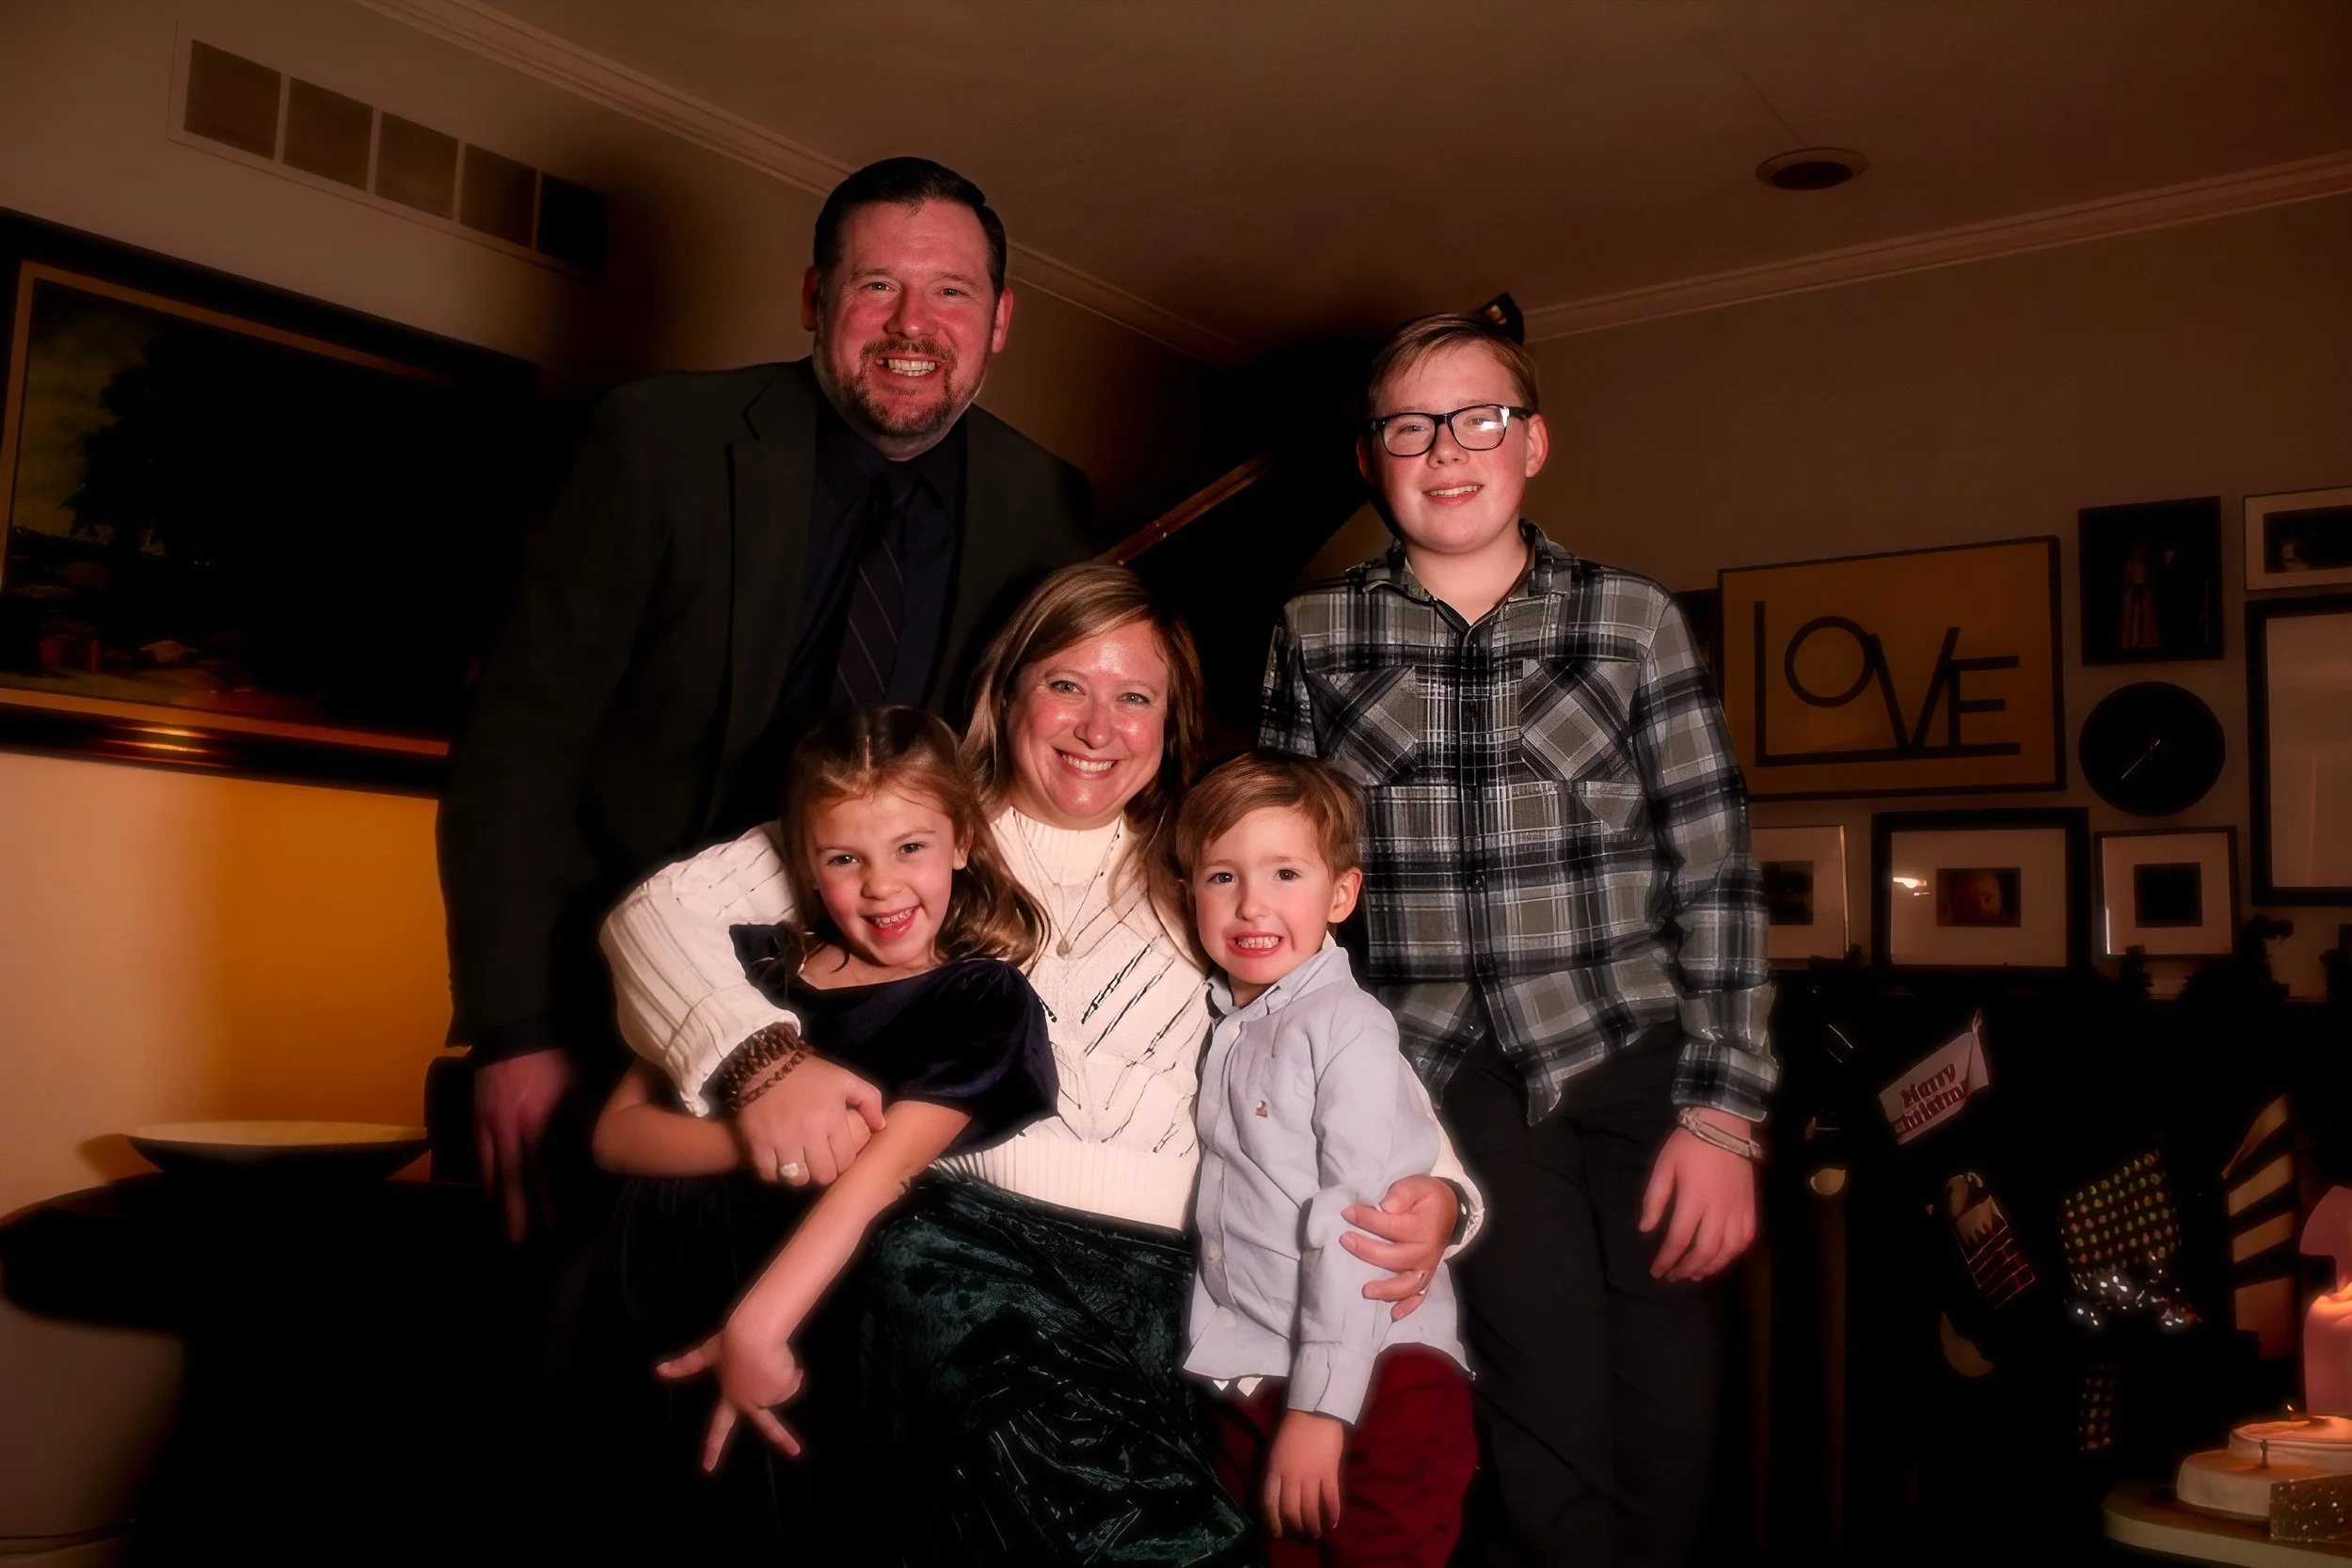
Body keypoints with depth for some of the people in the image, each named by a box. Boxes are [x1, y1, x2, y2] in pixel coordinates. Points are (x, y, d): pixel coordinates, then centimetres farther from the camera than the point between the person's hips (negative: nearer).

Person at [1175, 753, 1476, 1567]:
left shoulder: (1346, 1027, -13)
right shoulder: (1227, 1025, 8)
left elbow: (1358, 1225, -18)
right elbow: (1231, 1215, 10)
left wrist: (1321, 1407, -20)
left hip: (1375, 1380, -7)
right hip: (1246, 1380, 7)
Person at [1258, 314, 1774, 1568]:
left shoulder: (1634, 619, 6)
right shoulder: (1314, 636, 7)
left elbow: (1714, 877, 3)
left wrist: (1723, 1113, -3)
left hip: (1639, 1057, 1)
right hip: (1451, 1078, -1)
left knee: (1669, 1436, -2)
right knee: (1558, 1455, -9)